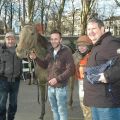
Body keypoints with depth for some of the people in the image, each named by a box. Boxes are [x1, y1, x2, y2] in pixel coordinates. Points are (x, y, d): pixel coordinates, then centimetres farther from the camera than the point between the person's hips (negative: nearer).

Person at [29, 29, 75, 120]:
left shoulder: (66, 51, -12)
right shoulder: (51, 51, 8)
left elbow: (70, 69, -18)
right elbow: (45, 65, 16)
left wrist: (57, 79, -23)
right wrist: (36, 58, -1)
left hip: (61, 87, -6)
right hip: (50, 86, 7)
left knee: (62, 111, 5)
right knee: (54, 109, 20)